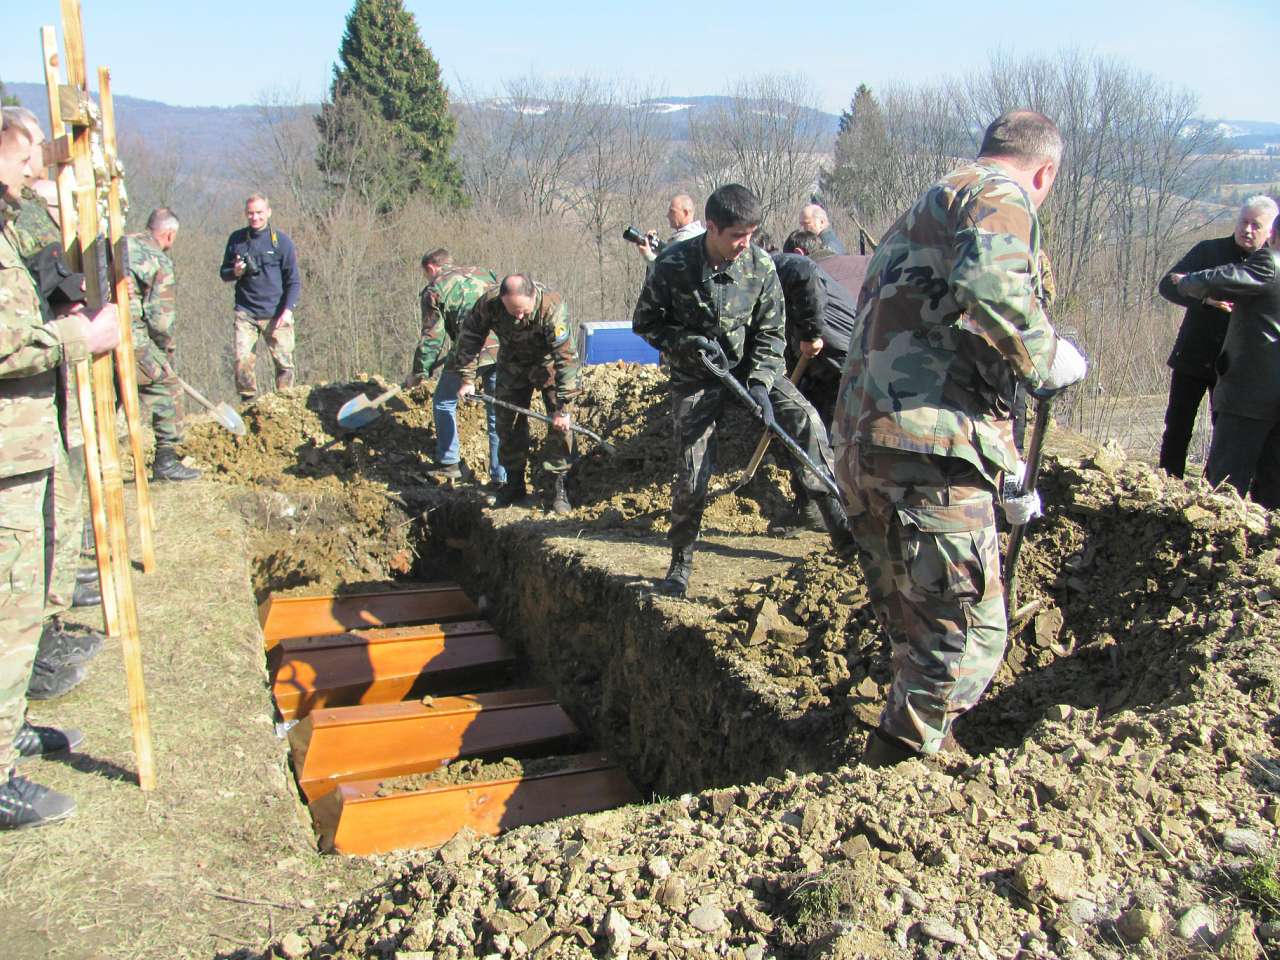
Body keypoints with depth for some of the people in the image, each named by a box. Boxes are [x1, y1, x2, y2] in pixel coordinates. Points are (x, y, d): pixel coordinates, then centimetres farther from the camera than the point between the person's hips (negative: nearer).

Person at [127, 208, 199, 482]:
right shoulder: (160, 261, -4)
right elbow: (161, 316, -8)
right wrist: (167, 352, 6)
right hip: (129, 335, -7)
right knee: (166, 388, 6)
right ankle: (166, 462, 6)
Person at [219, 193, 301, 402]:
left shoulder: (281, 240, 1)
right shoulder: (236, 239, 8)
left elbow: (294, 281, 2)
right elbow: (224, 273, 18)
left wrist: (288, 310, -10)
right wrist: (235, 272, -6)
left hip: (276, 314, -2)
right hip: (245, 312, 2)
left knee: (284, 362, 0)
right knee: (242, 360, -9)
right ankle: (248, 403, 4)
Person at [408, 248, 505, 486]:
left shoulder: (434, 290, 7)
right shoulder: (485, 274, 21)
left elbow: (432, 337, 2)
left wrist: (420, 371, 10)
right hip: (504, 348, 5)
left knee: (444, 403, 18)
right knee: (497, 412, 11)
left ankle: (448, 463, 22)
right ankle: (501, 476, 13)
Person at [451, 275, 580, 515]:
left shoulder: (552, 308, -37)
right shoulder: (488, 303, -27)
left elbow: (566, 358, -35)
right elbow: (470, 338, -9)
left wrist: (563, 408, -35)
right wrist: (466, 379, -12)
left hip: (549, 363, -3)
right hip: (512, 364, 4)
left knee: (560, 425, -12)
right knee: (508, 423, 5)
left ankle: (559, 487, -1)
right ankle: (514, 486, 18)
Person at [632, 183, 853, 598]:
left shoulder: (760, 265, -12)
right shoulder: (672, 265, -16)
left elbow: (769, 333, -5)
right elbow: (646, 323, -4)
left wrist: (759, 384, -19)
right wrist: (688, 343, -21)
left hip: (751, 365, 2)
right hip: (694, 376, -2)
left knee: (805, 418, -19)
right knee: (693, 470, -8)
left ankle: (840, 524, -11)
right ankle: (680, 563, 11)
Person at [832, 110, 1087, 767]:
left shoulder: (924, 211, 32)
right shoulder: (1000, 195, 2)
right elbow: (989, 286, -25)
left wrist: (1006, 480, 39)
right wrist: (1046, 359, -5)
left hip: (863, 442, 10)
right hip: (929, 448, -10)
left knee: (919, 635, 20)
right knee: (969, 639, -2)